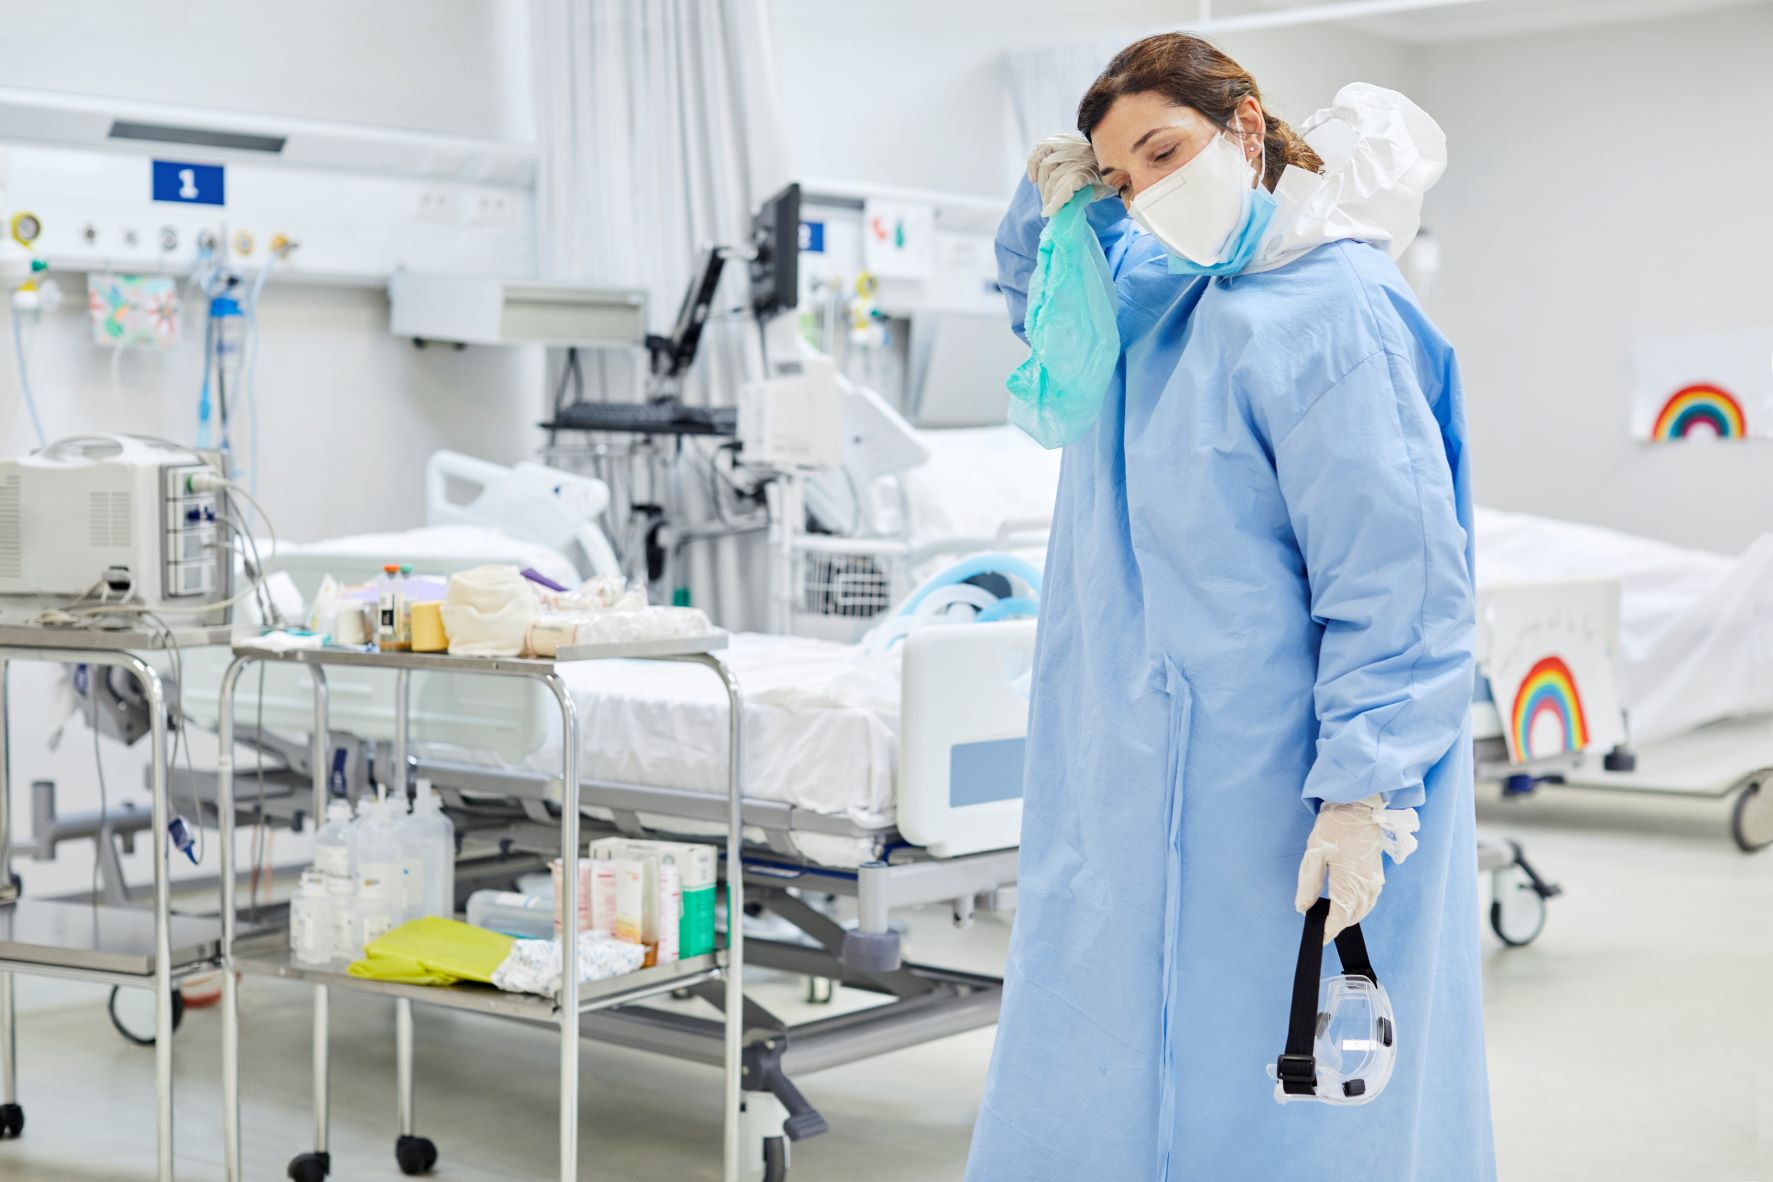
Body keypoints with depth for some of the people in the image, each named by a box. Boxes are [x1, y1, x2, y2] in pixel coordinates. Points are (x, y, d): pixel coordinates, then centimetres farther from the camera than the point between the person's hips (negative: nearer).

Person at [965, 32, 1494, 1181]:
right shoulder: (1165, 301, 10)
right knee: (1118, 1081, 15)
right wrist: (1053, 202, 10)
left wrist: (1360, 799, -23)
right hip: (1152, 793, 9)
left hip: (1272, 817, -9)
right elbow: (1038, 299, 32)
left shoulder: (1330, 313, -17)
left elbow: (1397, 579, -20)